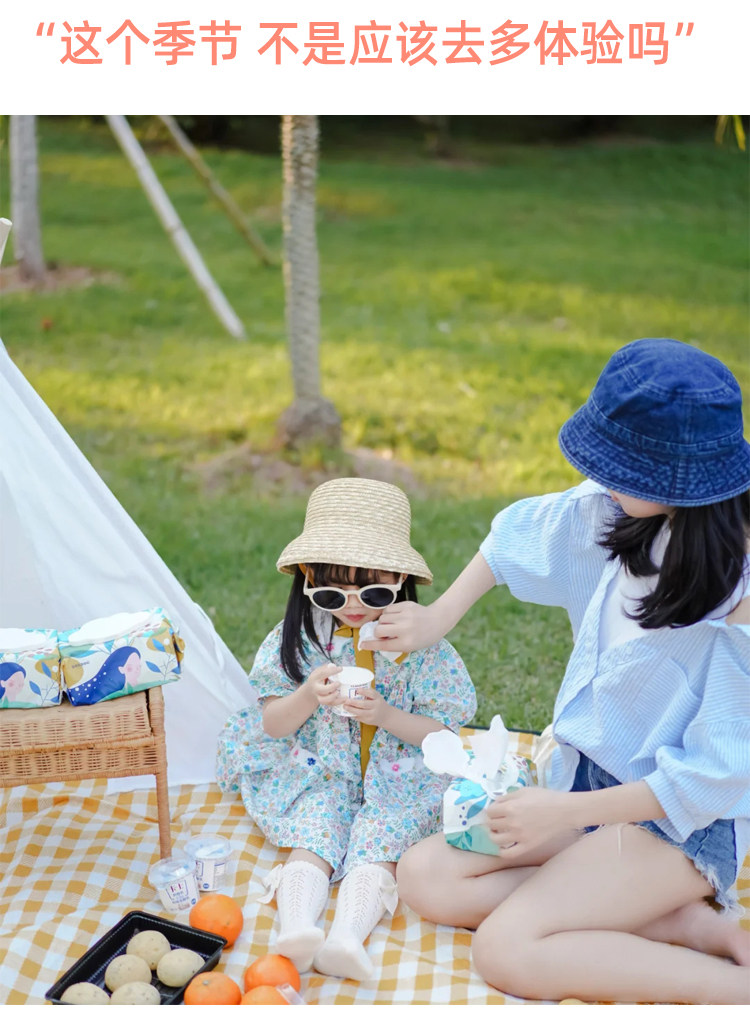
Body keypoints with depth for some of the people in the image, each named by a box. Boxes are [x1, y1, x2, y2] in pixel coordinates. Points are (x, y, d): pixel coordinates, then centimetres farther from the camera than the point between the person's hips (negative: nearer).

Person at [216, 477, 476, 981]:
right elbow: (272, 725, 2)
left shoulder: (419, 644, -5)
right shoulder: (299, 639, -1)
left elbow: (440, 731, -2)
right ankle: (296, 928, -44)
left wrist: (385, 715, -20)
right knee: (311, 842, -24)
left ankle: (348, 937, -45)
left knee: (377, 848, -26)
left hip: (396, 779, -1)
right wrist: (307, 696, -19)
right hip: (321, 776, 2)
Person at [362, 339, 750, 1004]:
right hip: (591, 778, 8)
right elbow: (523, 534, 13)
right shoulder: (614, 509, -9)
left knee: (504, 949, -21)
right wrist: (438, 619, 12)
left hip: (684, 819, -8)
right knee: (426, 879, -3)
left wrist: (565, 812, -21)